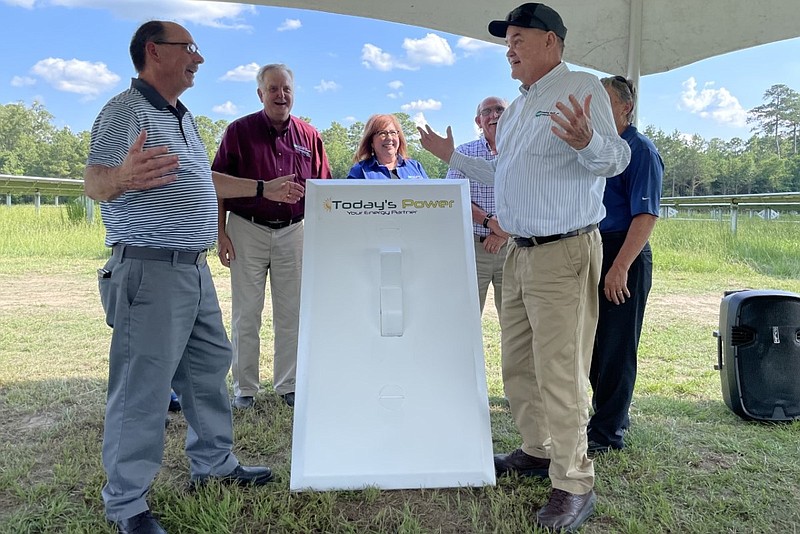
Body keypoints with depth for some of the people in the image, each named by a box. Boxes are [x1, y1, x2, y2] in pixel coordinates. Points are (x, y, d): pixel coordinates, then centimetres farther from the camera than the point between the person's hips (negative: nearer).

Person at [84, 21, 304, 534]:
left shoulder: (185, 117, 19)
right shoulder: (127, 110, -10)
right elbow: (93, 181, -21)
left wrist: (265, 188, 32)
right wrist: (123, 176, -44)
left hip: (195, 269, 10)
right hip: (150, 270, -9)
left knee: (210, 367, 16)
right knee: (143, 387, -3)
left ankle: (215, 463, 33)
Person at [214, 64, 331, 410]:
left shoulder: (309, 136, 6)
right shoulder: (239, 131, 0)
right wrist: (221, 233, -6)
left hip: (292, 231, 2)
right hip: (247, 229, -2)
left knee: (291, 313, 8)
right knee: (246, 313, 4)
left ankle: (288, 385, 20)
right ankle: (244, 388, 16)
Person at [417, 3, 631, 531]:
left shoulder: (583, 88, -7)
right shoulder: (516, 108, 19)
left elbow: (615, 157, -18)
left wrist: (587, 141, -40)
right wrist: (452, 156, 30)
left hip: (564, 254, -9)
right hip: (520, 252, 9)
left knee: (560, 372, -6)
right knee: (518, 365, 16)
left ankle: (574, 485, 9)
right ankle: (538, 451, 33)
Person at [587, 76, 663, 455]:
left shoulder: (640, 150, -8)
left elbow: (646, 216, -17)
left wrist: (619, 268, -25)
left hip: (623, 259, -8)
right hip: (591, 253, 8)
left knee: (616, 348, 0)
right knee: (593, 344, 14)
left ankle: (606, 432, 11)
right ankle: (614, 415, 31)